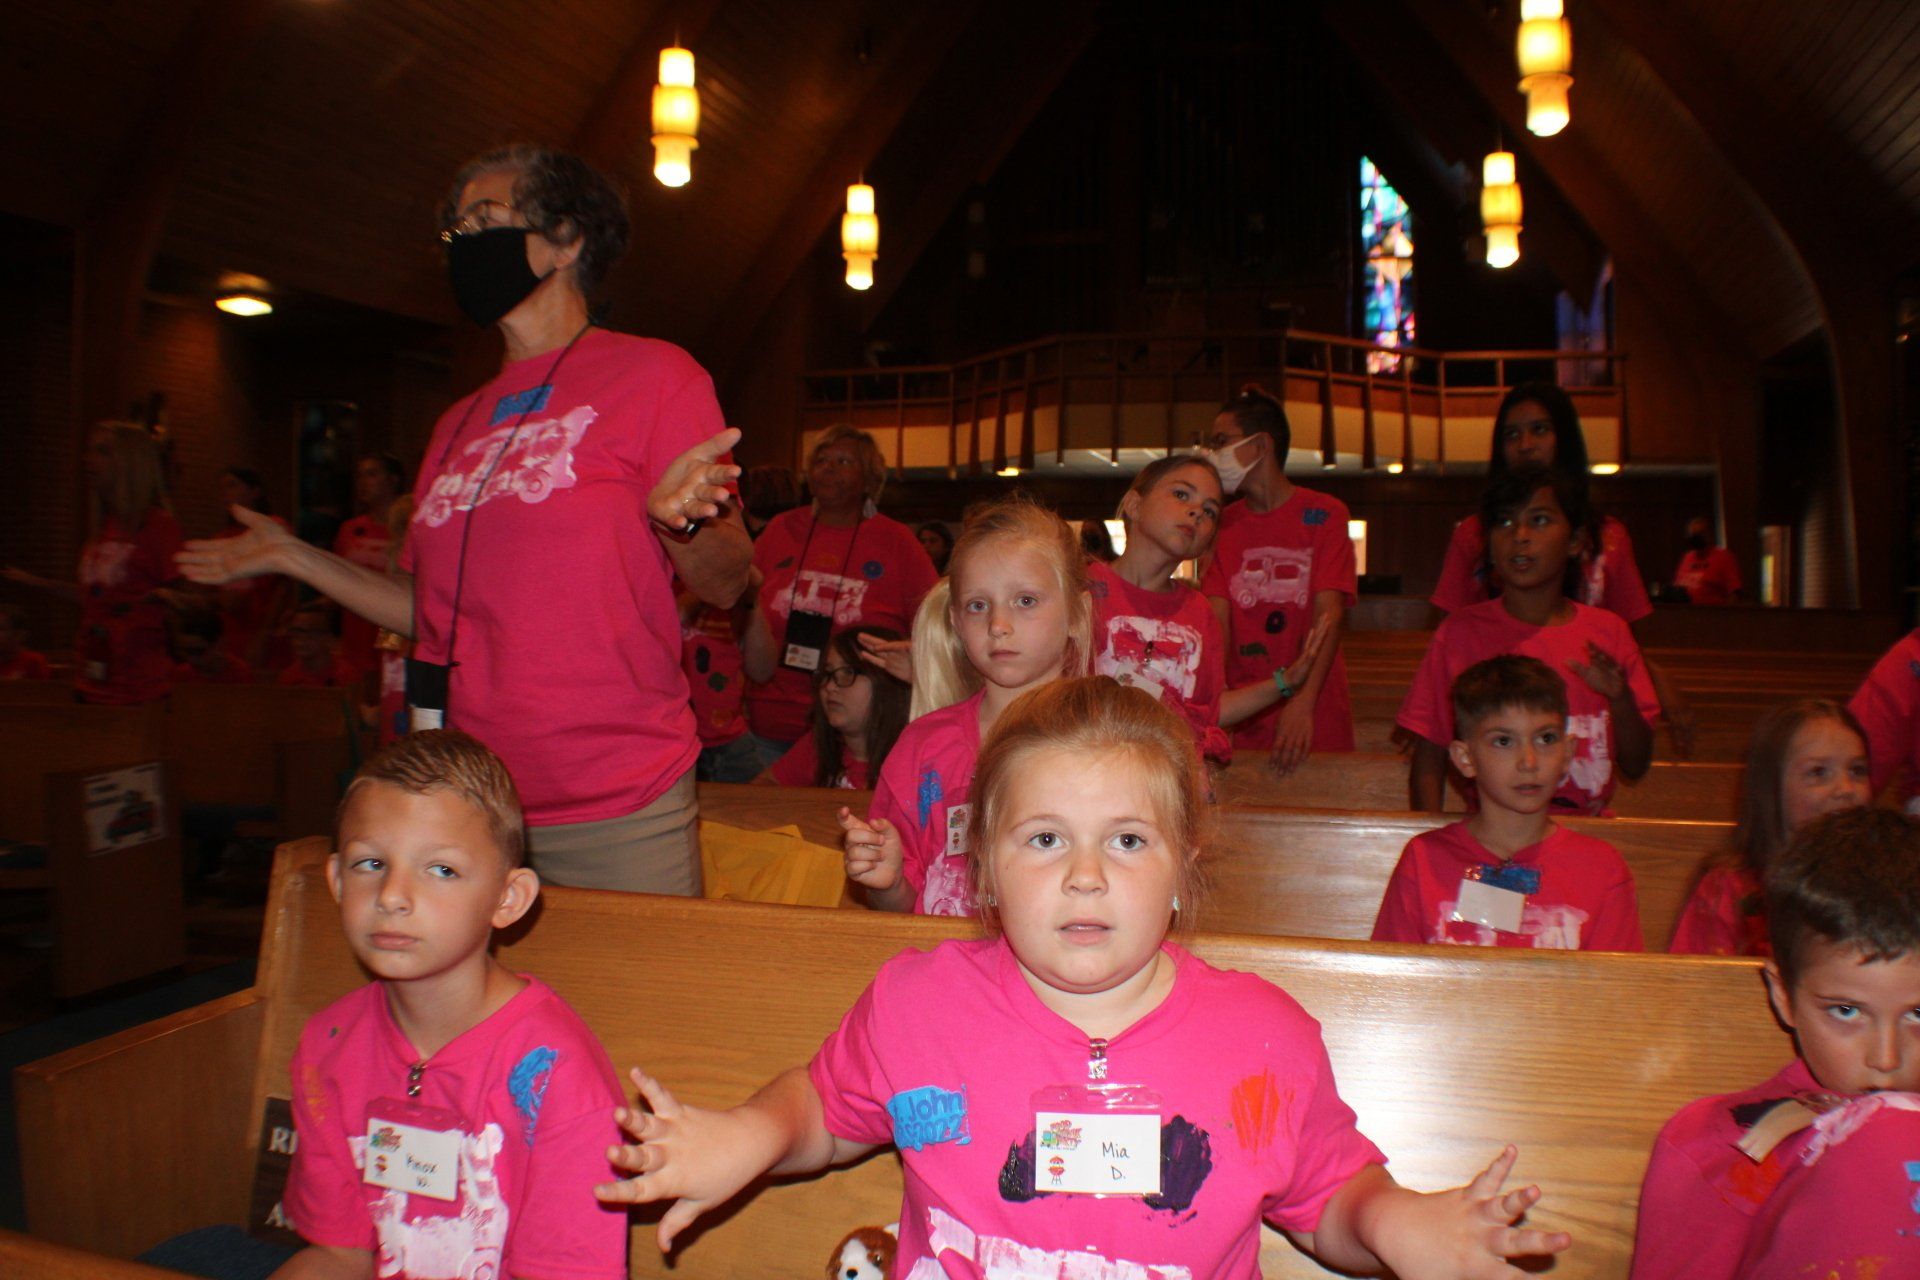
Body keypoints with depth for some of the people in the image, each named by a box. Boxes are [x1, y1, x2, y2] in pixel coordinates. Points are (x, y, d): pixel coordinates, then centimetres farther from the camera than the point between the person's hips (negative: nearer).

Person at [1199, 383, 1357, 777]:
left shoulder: (1324, 514, 0)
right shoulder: (1224, 523, 10)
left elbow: (1328, 613, -11)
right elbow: (1218, 619, 0)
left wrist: (1303, 702, -24)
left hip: (1315, 718, -2)